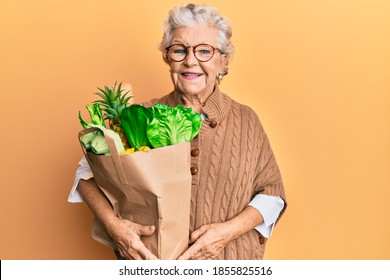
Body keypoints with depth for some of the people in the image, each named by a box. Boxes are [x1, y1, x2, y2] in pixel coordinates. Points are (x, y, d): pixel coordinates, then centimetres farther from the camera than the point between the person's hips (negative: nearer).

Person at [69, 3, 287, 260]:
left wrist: (229, 230, -18)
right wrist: (113, 224, -22)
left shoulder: (245, 120, -4)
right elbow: (89, 171, -5)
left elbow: (271, 192, -2)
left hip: (228, 259, 1)